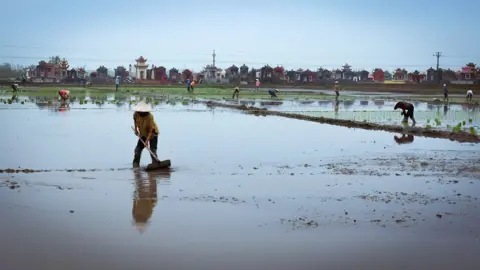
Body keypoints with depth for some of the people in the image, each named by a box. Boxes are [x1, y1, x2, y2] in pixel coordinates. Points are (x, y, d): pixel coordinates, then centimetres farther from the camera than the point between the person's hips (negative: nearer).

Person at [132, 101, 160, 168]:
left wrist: (147, 140, -34)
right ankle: (136, 163, 13)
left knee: (153, 150, -13)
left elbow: (151, 130, -31)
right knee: (138, 149, 1)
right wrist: (135, 129, 5)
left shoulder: (150, 117, -33)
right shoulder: (136, 114, -17)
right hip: (143, 134, 5)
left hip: (152, 134, -5)